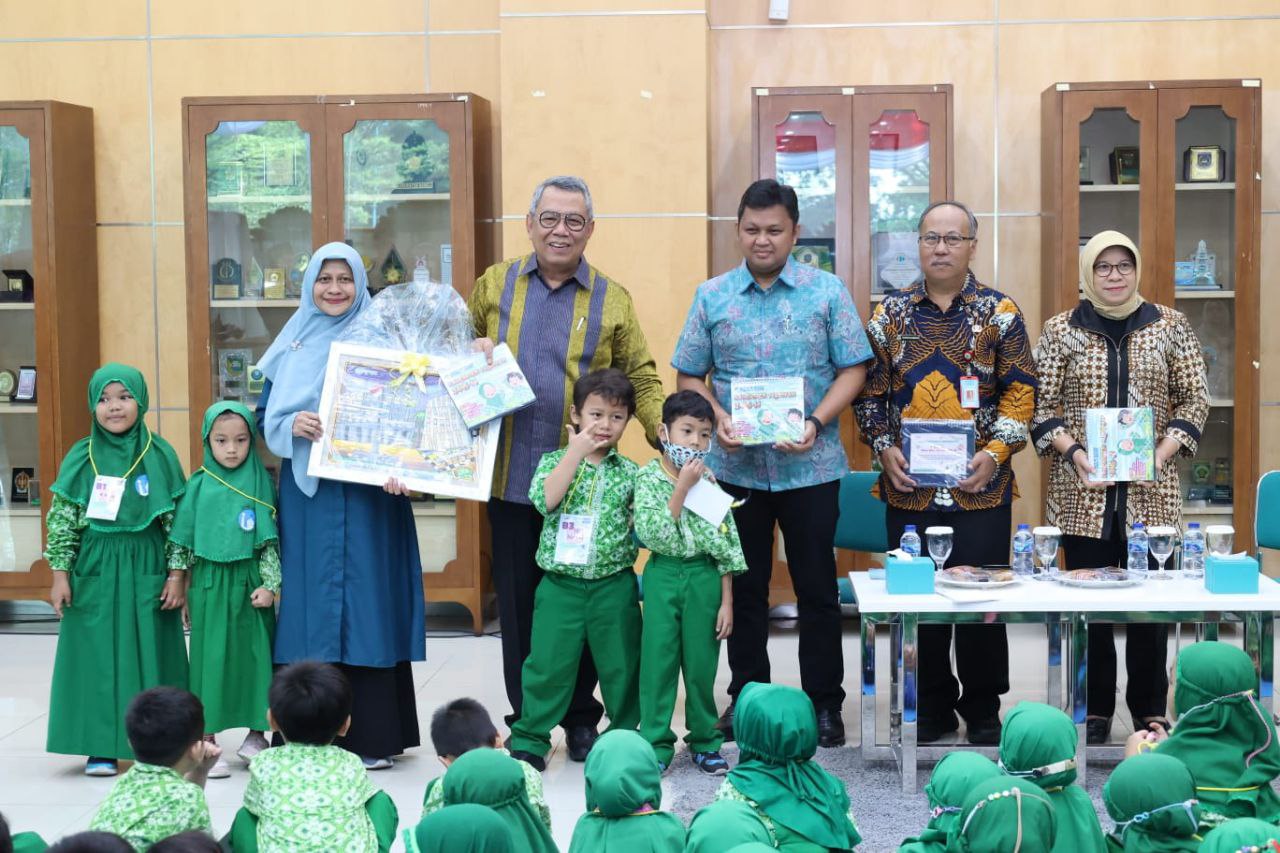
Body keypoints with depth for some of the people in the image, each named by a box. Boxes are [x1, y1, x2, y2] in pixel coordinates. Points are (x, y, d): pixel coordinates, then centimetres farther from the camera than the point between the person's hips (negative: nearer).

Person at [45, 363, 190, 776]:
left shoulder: (160, 455, 0)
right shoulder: (81, 458, 2)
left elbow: (178, 520, 0)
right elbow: (62, 520, 4)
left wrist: (177, 575, -4)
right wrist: (60, 574, -1)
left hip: (147, 571, -1)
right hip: (95, 572, 1)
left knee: (148, 653, 4)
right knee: (97, 655, 4)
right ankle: (101, 745, 13)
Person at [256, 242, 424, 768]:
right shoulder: (292, 346, 12)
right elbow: (265, 416, 12)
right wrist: (292, 424, -10)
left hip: (367, 494, -3)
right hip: (306, 494, 3)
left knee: (367, 600, -3)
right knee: (309, 598, 2)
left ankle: (371, 736, 3)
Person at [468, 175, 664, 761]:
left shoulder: (612, 300, 5)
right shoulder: (494, 285, 9)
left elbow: (641, 378, 6)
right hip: (511, 477, 1)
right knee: (519, 601, 7)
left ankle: (580, 719, 21)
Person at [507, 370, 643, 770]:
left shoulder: (630, 472, 4)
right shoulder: (555, 461, 2)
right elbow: (544, 500, -18)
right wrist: (576, 453, -16)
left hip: (614, 586, 1)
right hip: (561, 584, -1)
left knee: (620, 665, 9)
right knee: (548, 663, 2)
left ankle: (625, 734, 25)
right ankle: (530, 737, 16)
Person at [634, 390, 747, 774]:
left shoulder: (711, 483, 1)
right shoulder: (648, 479, -5)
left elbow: (727, 545, 4)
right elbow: (652, 534, -17)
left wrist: (726, 601, 1)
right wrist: (682, 487, -19)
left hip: (704, 577, 2)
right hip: (663, 575, -1)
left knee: (702, 662, 7)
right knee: (657, 659, 2)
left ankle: (705, 741, 21)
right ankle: (656, 743, 13)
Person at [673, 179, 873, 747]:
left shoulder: (827, 292, 1)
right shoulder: (712, 296, 5)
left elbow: (852, 369, 0)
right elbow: (689, 375, 8)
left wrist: (817, 422, -14)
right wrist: (717, 418, -10)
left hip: (811, 464, -1)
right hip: (735, 465, 2)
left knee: (817, 588, 5)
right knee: (744, 587, 11)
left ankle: (824, 703, 16)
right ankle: (746, 696, 24)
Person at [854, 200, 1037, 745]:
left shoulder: (1000, 313, 3)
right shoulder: (890, 314, 8)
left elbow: (1020, 393, 0)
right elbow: (870, 392, 9)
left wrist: (996, 452, -11)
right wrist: (884, 449, -5)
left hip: (980, 488, -1)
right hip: (909, 489, 2)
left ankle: (983, 711, 17)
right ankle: (933, 707, 20)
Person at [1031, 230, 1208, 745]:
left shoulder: (1170, 326, 5)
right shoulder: (1061, 330, 4)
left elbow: (1194, 400, 6)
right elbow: (1042, 405, 3)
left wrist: (1162, 452, -8)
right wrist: (1072, 452, -11)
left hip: (1151, 491, 0)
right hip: (1082, 493, 0)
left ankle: (1150, 709, 17)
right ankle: (1095, 711, 15)